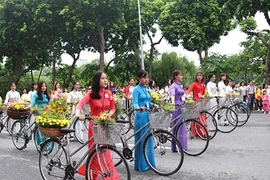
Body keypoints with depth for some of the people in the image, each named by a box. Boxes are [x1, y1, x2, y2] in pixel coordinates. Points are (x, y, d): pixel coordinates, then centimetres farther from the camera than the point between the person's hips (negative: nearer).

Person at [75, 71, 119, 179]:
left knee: (103, 150, 7)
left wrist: (109, 115, -9)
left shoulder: (109, 93, 4)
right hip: (95, 124, -4)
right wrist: (78, 113, -43)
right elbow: (81, 103, -23)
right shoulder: (91, 93, -8)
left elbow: (112, 108, 12)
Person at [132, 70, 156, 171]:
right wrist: (139, 108, -38)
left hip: (148, 115, 7)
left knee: (149, 140, 11)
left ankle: (149, 163, 21)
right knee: (141, 140, -2)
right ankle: (141, 165, 7)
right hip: (141, 116, -7)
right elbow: (135, 103, -18)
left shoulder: (147, 89, 15)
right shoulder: (136, 89, -7)